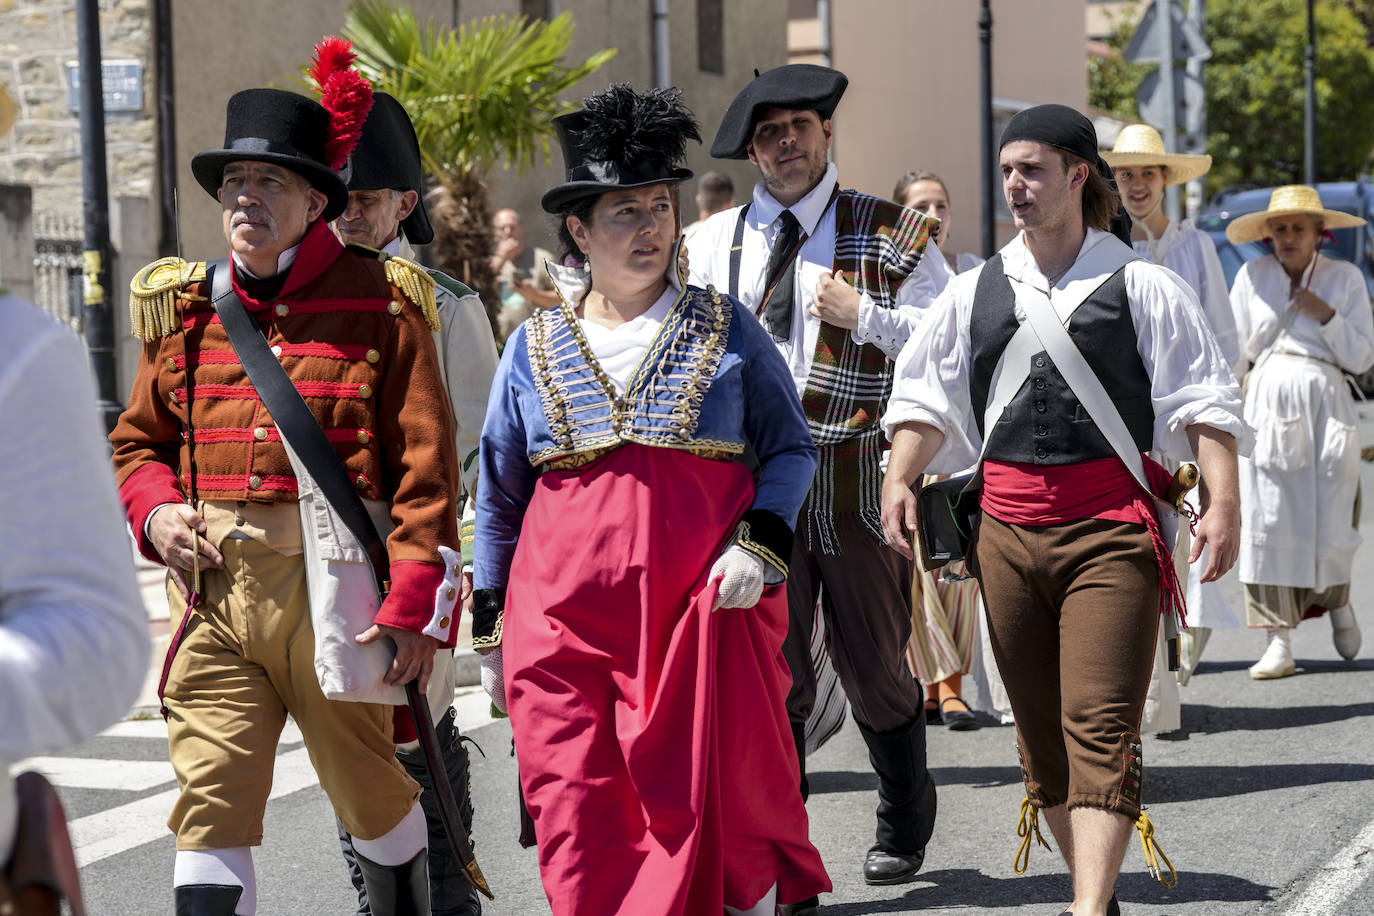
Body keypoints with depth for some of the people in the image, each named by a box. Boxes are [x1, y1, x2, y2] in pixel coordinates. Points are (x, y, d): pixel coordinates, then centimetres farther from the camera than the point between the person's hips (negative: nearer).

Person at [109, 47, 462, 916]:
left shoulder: (380, 306, -3)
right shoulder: (186, 310, 10)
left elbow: (426, 465, -7)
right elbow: (138, 442, 20)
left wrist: (415, 603, -14)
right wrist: (155, 511, -2)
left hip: (332, 586, -3)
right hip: (216, 585, 3)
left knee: (367, 785, 12)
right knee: (210, 800, -3)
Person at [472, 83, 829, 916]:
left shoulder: (726, 329, 7)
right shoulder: (535, 346, 11)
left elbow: (792, 448, 9)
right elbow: (500, 497, 15)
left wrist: (761, 544, -8)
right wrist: (490, 629, 13)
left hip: (706, 600, -1)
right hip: (565, 616, 1)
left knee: (710, 804, -4)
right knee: (578, 818, -3)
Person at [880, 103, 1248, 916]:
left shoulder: (1139, 286, 1)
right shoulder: (975, 292, 12)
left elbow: (1205, 402, -1)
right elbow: (926, 399, 13)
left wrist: (1223, 499, -12)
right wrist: (900, 478, -4)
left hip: (1112, 524, -4)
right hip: (1007, 523, 5)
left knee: (1101, 724, -12)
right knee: (1040, 727, 9)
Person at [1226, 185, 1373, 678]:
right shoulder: (1252, 276, 9)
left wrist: (1326, 316, -8)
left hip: (1325, 402, -1)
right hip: (1266, 403, 1)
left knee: (1329, 524, -2)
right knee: (1268, 521, -7)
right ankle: (1279, 644, -4)